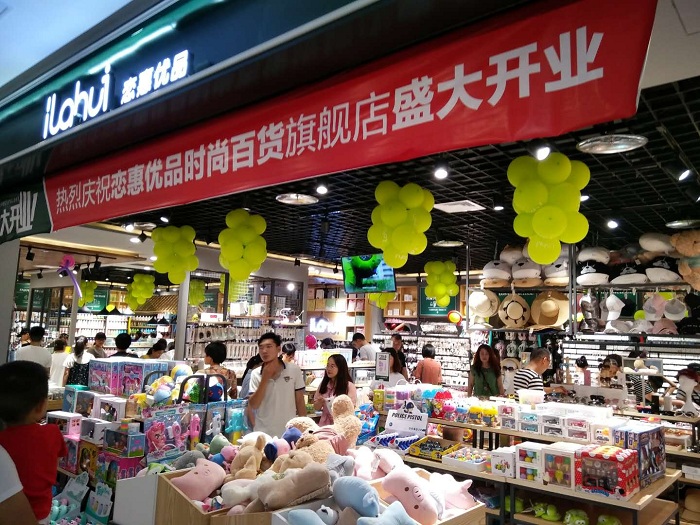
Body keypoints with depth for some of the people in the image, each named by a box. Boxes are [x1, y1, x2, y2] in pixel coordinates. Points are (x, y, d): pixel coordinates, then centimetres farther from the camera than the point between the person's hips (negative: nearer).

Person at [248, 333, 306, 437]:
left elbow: (300, 401, 0)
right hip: (263, 433, 1)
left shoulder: (294, 370, -6)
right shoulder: (255, 374, -3)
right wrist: (265, 379, -16)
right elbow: (253, 405, -9)